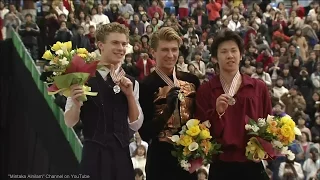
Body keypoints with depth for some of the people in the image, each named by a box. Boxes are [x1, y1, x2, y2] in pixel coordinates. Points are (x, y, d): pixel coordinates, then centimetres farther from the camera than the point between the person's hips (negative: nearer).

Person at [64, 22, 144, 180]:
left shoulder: (131, 83, 8)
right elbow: (70, 122, -4)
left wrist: (130, 95, -4)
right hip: (94, 155, -4)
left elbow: (136, 125, 7)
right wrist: (76, 103, -23)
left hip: (122, 156, 4)